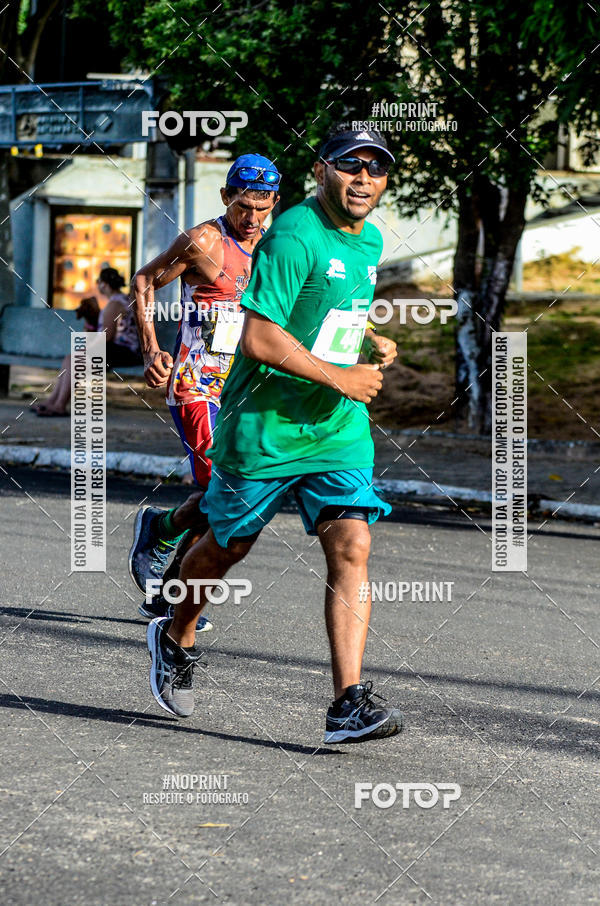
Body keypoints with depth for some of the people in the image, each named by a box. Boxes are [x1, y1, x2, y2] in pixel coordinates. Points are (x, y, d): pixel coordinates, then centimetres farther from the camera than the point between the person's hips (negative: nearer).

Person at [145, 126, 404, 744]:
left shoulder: (369, 241, 10)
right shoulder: (293, 237, -18)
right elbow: (259, 339, -24)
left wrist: (370, 342, 12)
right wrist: (339, 378, -21)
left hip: (340, 432, 6)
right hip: (264, 429, -6)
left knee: (351, 548, -11)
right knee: (228, 545, 12)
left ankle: (349, 705, -16)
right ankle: (175, 638, 42)